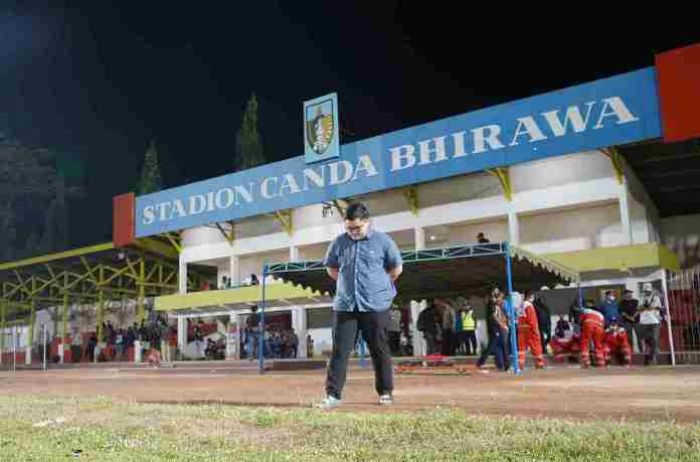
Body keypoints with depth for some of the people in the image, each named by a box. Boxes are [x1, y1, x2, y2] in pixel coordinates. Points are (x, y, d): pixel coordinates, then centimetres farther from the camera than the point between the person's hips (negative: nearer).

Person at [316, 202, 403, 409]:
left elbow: (397, 268, 8)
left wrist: (378, 285, 9)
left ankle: (385, 392, 20)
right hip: (344, 305, 2)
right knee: (339, 350, -2)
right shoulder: (339, 242, 6)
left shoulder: (382, 241, -2)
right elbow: (331, 268, 20)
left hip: (376, 305, -2)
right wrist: (347, 285, 12)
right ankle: (333, 394, 1)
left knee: (379, 350, 7)